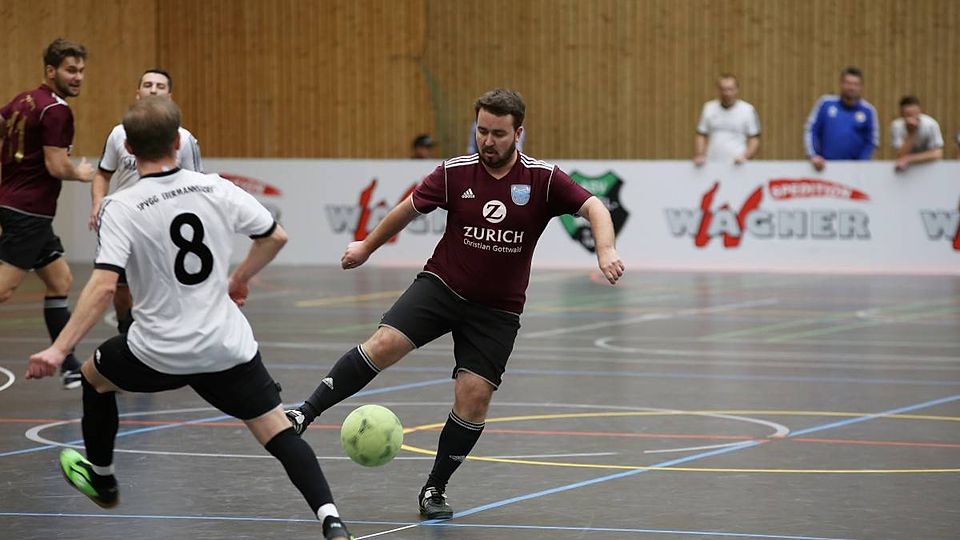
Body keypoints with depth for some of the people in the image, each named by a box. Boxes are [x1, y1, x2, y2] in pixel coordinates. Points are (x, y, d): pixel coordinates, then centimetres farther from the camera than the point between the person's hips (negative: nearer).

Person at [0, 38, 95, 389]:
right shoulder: (56, 110, -14)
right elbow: (57, 167, -18)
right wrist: (82, 174, 0)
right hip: (29, 212, -10)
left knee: (60, 281, 14)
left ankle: (70, 367, 15)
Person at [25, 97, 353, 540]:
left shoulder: (121, 208, -13)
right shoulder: (216, 189, -3)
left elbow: (103, 287, -22)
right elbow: (275, 237, 7)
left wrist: (59, 350, -21)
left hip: (158, 352, -2)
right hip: (227, 346, 2)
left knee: (94, 375, 28)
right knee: (277, 432, 2)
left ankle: (102, 480, 46)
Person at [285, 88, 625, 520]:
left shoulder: (542, 179, -9)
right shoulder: (454, 173, -5)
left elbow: (593, 208, -12)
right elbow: (410, 208, 10)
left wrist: (606, 250, -32)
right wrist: (367, 246, 21)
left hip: (497, 309, 0)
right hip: (441, 285, 0)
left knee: (473, 397, -8)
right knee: (384, 344, -22)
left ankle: (435, 489, 10)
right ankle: (306, 413, -15)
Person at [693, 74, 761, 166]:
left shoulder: (748, 110, 2)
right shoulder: (708, 108, 10)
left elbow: (755, 141, 2)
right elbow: (701, 136, 13)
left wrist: (745, 157, -14)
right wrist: (700, 155, -3)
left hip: (736, 167, -2)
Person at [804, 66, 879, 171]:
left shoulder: (868, 111, 1)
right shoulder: (825, 103, 2)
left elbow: (872, 142, 5)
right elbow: (810, 130, 5)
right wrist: (813, 156, -6)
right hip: (824, 166, 0)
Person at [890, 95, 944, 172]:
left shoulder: (931, 124, -21)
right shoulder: (897, 126, -19)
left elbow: (937, 154, -24)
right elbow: (901, 157, -23)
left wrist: (909, 159, -29)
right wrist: (911, 134, -32)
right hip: (908, 168, -1)